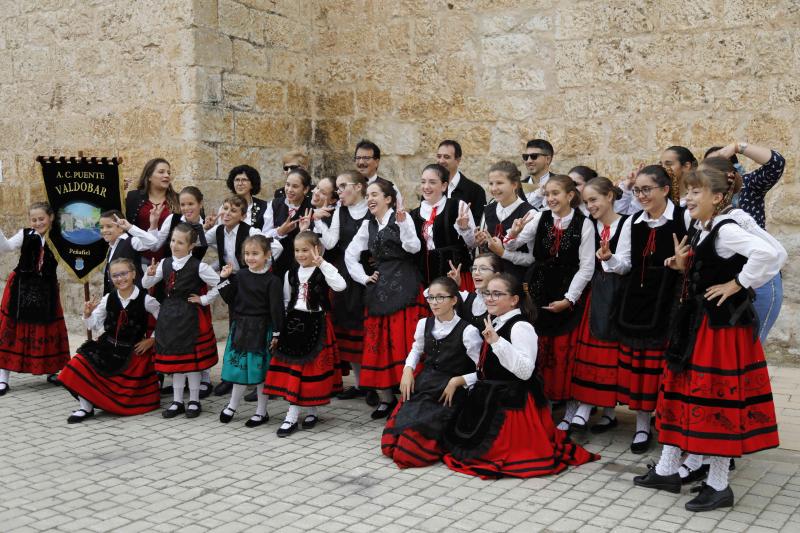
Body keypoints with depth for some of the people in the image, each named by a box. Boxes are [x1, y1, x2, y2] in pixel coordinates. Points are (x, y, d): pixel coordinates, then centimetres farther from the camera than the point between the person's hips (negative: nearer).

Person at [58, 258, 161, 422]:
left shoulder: (145, 299, -12)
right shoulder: (108, 298, -2)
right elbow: (93, 325, 6)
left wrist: (152, 340, -7)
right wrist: (88, 314, -14)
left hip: (134, 352, -3)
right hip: (108, 347, 3)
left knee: (129, 393, -1)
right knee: (81, 363, -18)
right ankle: (86, 408, -8)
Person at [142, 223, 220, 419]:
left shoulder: (198, 266, -13)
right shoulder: (165, 263, 3)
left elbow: (219, 284, -11)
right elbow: (146, 285, 10)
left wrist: (204, 300, -8)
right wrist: (150, 274, -10)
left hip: (190, 315, -5)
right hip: (169, 314, 5)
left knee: (191, 358, 3)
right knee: (173, 357, 11)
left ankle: (194, 401, 17)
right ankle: (177, 401, 21)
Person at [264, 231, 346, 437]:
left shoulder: (323, 271, -7)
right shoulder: (291, 274, 7)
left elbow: (340, 286, -27)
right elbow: (286, 302, 14)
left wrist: (322, 263, -26)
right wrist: (282, 325, 10)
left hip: (316, 324, -4)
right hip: (294, 322, 4)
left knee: (314, 366, 3)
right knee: (292, 368, 1)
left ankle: (312, 410, 21)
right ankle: (292, 415, 6)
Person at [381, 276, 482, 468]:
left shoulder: (467, 331, -12)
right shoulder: (424, 324, 5)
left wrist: (457, 381, -17)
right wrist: (408, 370, 7)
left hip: (448, 395, -5)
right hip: (422, 387, 5)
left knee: (409, 451, -15)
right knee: (389, 444, -10)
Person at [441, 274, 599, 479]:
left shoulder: (521, 326, -18)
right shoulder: (493, 323, 10)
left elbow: (525, 371, -30)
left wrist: (497, 342, -35)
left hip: (512, 402, -9)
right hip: (489, 398, 9)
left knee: (485, 452, -9)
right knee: (457, 442, 12)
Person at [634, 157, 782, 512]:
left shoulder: (725, 230, -17)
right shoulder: (697, 231, 9)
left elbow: (768, 255, -32)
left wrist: (737, 284, -22)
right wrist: (682, 265, 1)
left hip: (723, 323, -9)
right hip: (695, 320, 10)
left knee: (717, 398, -1)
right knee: (680, 391, 14)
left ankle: (719, 485, 12)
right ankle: (668, 469, 26)